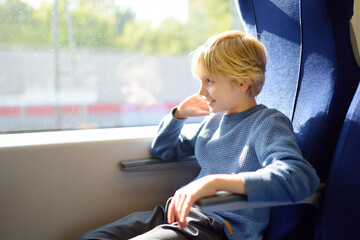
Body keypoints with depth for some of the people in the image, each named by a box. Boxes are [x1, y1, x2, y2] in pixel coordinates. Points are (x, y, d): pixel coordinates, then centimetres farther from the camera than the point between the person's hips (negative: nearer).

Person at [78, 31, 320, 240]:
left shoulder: (268, 122, -7)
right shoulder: (214, 120, 17)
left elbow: (302, 177, -29)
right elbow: (162, 150, 32)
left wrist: (216, 181, -38)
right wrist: (178, 114, 12)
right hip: (184, 213, 8)